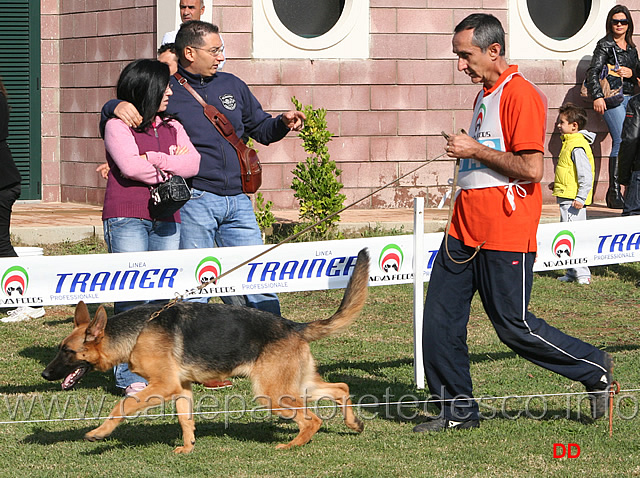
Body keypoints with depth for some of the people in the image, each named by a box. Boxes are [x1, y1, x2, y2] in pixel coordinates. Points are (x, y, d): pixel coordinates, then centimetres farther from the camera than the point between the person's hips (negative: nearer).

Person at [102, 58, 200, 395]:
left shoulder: (172, 127, 18)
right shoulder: (118, 125, 0)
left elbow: (193, 163, 2)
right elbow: (130, 166, -14)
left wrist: (153, 159, -10)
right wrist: (172, 166, -3)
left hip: (166, 220, 5)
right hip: (126, 218, -5)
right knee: (130, 297, -9)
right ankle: (130, 376, -8)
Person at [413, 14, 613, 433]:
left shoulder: (521, 95, -14)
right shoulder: (484, 95, 17)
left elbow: (531, 168, -22)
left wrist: (476, 150, -16)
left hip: (504, 234, -9)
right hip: (466, 228, 9)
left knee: (512, 324, -2)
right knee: (441, 316, 4)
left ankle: (594, 369, 16)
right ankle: (458, 409, 12)